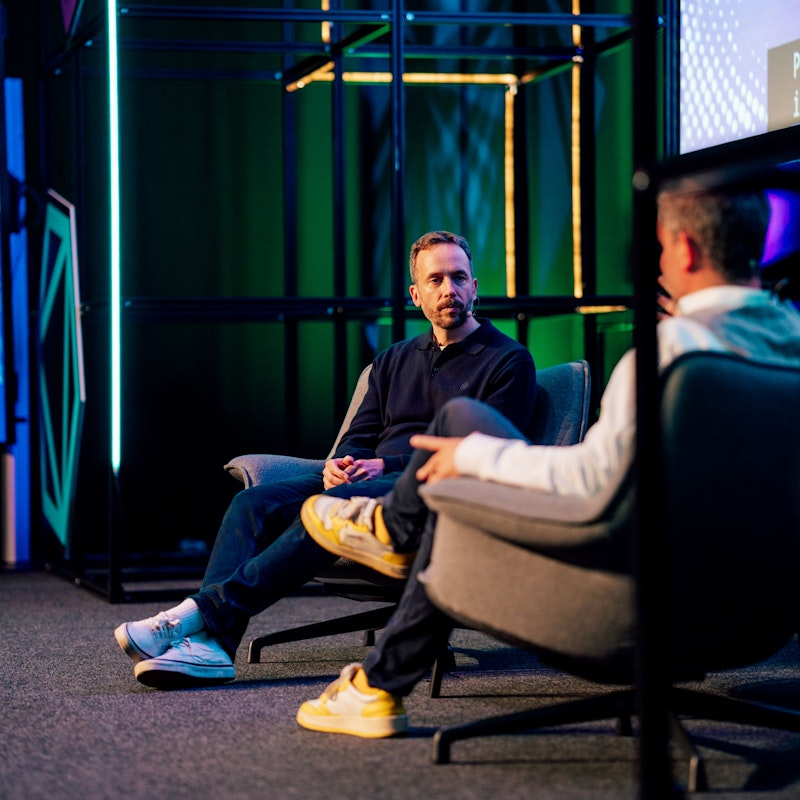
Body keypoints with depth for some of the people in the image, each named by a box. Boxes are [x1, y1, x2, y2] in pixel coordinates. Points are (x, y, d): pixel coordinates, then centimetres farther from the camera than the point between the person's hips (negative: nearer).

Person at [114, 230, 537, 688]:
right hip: (366, 481, 7)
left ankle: (204, 612, -42)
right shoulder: (394, 361, 27)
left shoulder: (509, 361, 5)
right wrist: (341, 463, -4)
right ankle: (209, 644, -38)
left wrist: (387, 466, -13)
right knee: (256, 502, -20)